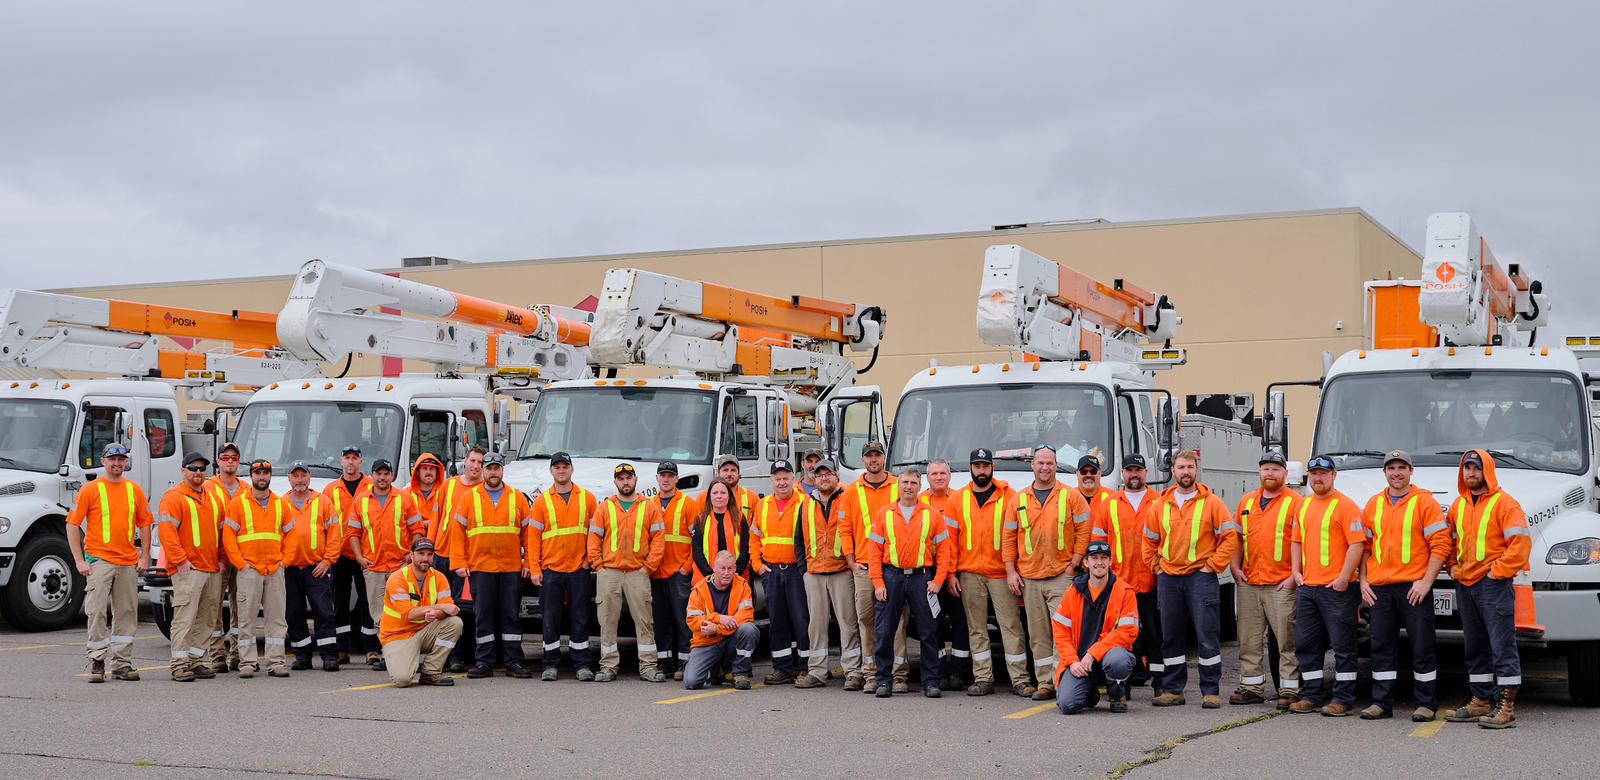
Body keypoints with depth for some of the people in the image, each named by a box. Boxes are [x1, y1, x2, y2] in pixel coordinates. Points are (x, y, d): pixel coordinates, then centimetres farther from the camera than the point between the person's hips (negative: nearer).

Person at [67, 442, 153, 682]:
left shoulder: (134, 490, 10)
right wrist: (80, 560, -8)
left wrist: (144, 557, 7)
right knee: (97, 612, -6)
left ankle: (122, 663, 14)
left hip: (129, 562, 4)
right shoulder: (90, 489, -1)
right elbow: (72, 524, -3)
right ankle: (96, 663, 0)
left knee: (126, 613, 7)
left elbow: (144, 523, 16)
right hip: (99, 561, -4)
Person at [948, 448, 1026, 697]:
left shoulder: (1009, 496, 2)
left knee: (1011, 625, -3)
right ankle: (983, 679, 12)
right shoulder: (958, 499, 9)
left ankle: (1019, 679, 1)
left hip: (1001, 573, -3)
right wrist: (951, 573, 2)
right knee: (976, 629, 6)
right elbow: (950, 538, 8)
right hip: (969, 575, 3)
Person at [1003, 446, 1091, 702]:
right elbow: (1008, 537, 12)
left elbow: (1084, 531, 1)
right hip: (1029, 578, 3)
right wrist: (1010, 570, 4)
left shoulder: (1071, 496, 2)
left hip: (1061, 576, -3)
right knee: (1038, 635, 6)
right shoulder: (1019, 499, 10)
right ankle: (1044, 683, 12)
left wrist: (1074, 563, -6)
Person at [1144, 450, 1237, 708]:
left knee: (1207, 636, -4)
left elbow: (1230, 537, -3)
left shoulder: (1212, 503, -1)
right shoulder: (1161, 505, 10)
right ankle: (1172, 690, 15)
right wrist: (1156, 568, 8)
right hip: (1168, 578, 4)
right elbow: (1149, 541, 18)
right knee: (1170, 638, 8)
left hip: (1201, 578, -4)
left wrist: (1212, 566, -7)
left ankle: (1211, 691, 2)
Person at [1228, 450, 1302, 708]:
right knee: (1249, 640, 9)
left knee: (1287, 640, -4)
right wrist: (1235, 568, 8)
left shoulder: (1295, 503, -2)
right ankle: (1251, 687, 17)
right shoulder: (1247, 502, 15)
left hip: (1281, 585, -6)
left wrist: (1295, 575, -13)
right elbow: (1237, 538, 20)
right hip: (1248, 584, 6)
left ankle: (1289, 690, 1)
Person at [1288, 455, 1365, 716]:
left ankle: (1343, 699, 3)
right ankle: (1312, 695, 20)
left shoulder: (1345, 505, -7)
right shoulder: (1303, 505, 15)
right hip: (1306, 587, 7)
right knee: (1306, 644, 11)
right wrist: (1297, 572, 11)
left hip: (1336, 587, -7)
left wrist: (1344, 578, -17)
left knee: (1342, 645, -1)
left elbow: (1357, 543, -12)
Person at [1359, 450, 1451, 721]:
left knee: (1421, 647, 1)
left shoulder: (1424, 502, -2)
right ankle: (1381, 702, 13)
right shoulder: (1373, 504, 13)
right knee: (1382, 647, 7)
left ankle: (1426, 704, 9)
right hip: (1379, 588, 4)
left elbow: (1441, 544, -6)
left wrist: (1426, 582, -12)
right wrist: (1363, 581, 6)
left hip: (1414, 587, -4)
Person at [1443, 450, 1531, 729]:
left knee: (1502, 647, -7)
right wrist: (1453, 566, 11)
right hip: (1464, 584, 8)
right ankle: (1481, 702, 20)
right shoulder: (1458, 505, 14)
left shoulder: (1504, 503, -6)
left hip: (1493, 584, -8)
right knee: (1475, 648, 13)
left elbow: (1520, 542, -14)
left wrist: (1498, 571, -15)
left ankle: (1506, 707, -8)